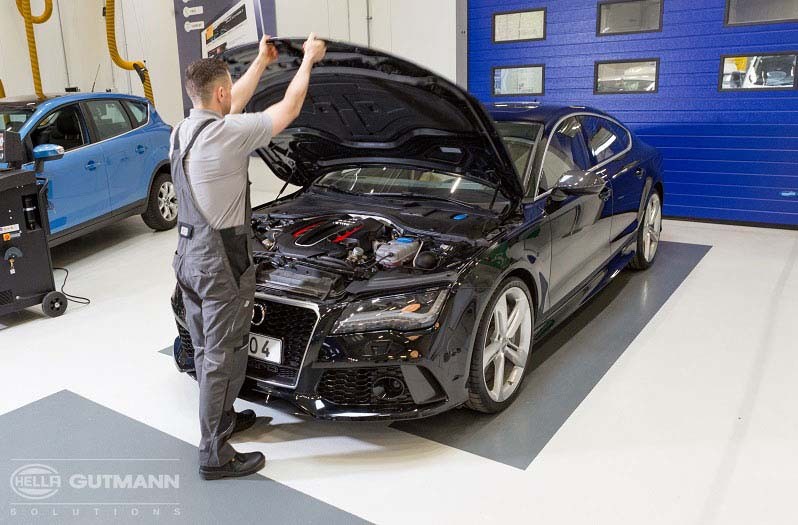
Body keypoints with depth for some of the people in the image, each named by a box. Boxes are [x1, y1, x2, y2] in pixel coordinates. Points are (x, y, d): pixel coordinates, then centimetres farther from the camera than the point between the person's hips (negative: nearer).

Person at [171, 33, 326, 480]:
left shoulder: (183, 132, 6)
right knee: (224, 356, 0)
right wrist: (309, 59, 5)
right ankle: (216, 455, 11)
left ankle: (220, 417, 40)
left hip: (190, 255, 9)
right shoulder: (227, 133, -20)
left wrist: (262, 61, 29)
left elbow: (236, 104, 21)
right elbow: (289, 109, -10)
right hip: (221, 261, -9)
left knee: (206, 350, 21)